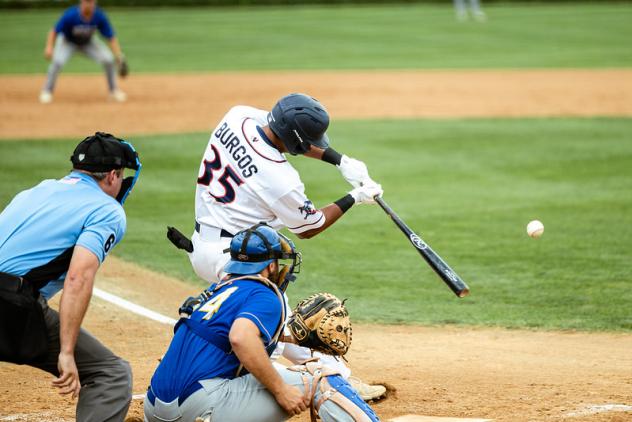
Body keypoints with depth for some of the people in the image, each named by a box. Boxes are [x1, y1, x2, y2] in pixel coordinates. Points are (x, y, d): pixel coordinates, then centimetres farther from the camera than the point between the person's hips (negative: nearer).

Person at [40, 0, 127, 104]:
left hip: (87, 43, 3)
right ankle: (47, 91, -8)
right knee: (57, 61, -29)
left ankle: (113, 90, 8)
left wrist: (119, 55, -30)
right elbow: (54, 32, -26)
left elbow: (111, 37, -20)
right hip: (68, 42, -3)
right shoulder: (70, 15, -34)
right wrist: (49, 47, -42)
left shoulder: (99, 16, -26)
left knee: (108, 59, -15)